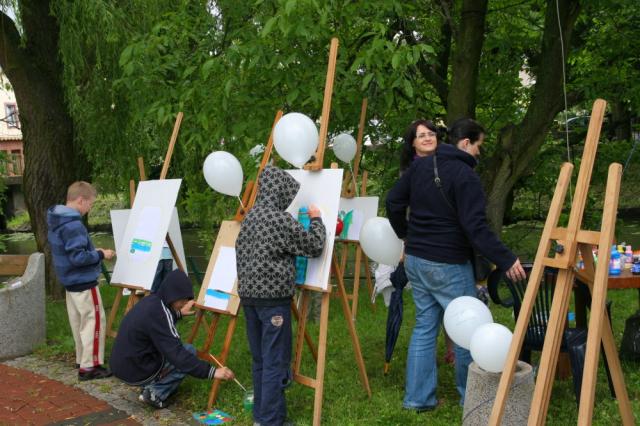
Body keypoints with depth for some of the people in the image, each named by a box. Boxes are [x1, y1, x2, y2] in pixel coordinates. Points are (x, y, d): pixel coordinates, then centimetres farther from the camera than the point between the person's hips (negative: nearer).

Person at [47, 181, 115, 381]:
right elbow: (78, 257, -25)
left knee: (79, 323, 17)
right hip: (84, 283, -10)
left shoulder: (55, 221, 9)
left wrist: (93, 252, 12)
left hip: (71, 282, 10)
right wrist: (100, 254, -12)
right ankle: (89, 367, 2)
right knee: (94, 322, -2)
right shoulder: (73, 225, -23)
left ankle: (82, 360, 27)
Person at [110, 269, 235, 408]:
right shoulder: (157, 312, -24)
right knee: (189, 351, 0)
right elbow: (177, 355, -28)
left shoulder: (151, 301, 2)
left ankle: (150, 386, 13)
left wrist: (178, 313, 32)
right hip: (136, 372, -9)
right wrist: (212, 372, -29)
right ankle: (156, 392, -4)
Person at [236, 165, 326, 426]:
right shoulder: (281, 220, -14)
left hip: (248, 295, 8)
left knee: (259, 359, 16)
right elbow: (314, 246, -7)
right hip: (273, 298, -8)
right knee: (275, 362, -1)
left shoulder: (250, 217, 9)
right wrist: (316, 219, 8)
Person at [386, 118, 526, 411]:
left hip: (415, 259, 7)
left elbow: (394, 202, 13)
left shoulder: (420, 166, 7)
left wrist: (405, 235, 27)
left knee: (424, 326, 13)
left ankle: (417, 397, 17)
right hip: (448, 265, -7)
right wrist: (506, 260, -20)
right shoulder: (465, 175, -15)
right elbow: (475, 227, -23)